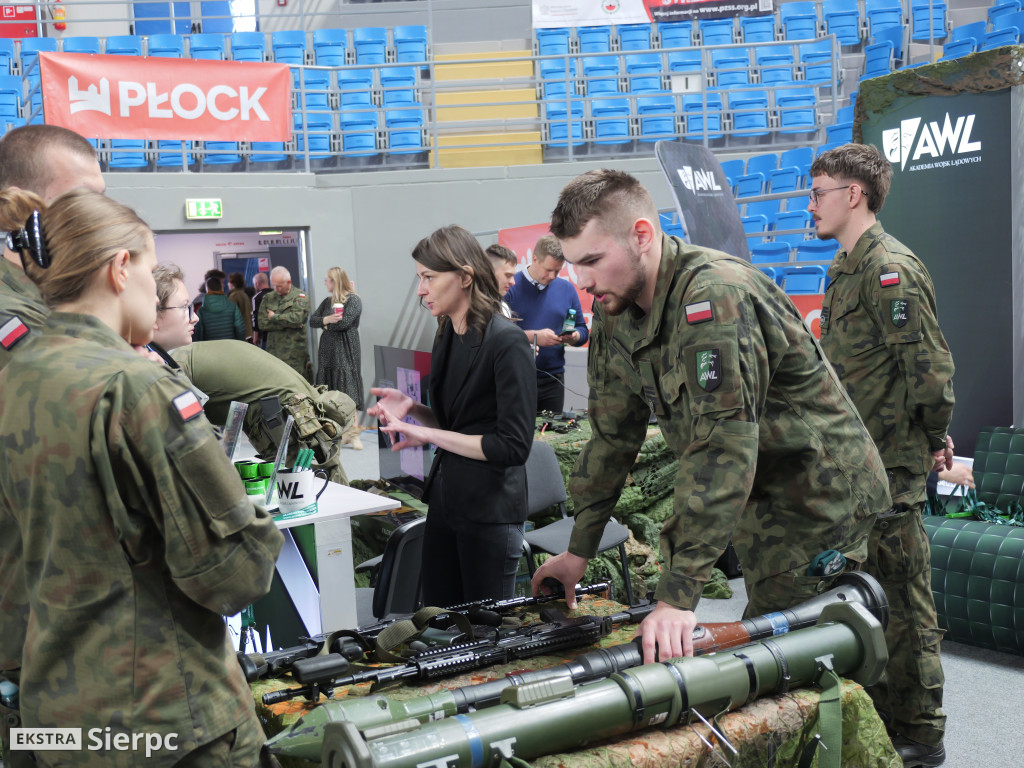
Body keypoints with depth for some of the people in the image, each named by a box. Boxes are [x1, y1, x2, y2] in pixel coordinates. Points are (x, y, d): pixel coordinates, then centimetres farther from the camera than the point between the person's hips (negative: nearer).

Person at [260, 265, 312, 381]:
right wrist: (288, 323, -6)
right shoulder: (267, 298, 14)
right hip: (273, 352, 3)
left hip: (295, 353, -3)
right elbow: (262, 324, 2)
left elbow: (297, 318, -16)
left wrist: (274, 317, -3)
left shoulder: (300, 296, 2)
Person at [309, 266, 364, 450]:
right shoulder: (327, 301, 17)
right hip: (328, 352, 7)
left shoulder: (353, 300, -3)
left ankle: (353, 433, -10)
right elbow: (312, 320, 9)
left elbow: (344, 322, -16)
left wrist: (326, 324, -1)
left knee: (348, 393, -10)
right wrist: (326, 320, -11)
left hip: (346, 353, -7)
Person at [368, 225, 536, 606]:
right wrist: (411, 408, -1)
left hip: (490, 508, -8)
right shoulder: (446, 336, 8)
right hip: (444, 499, 8)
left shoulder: (507, 342, -17)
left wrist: (428, 434, -17)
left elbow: (513, 446, -20)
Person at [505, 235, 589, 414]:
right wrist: (534, 336, -20)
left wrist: (572, 337, -8)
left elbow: (583, 331, 14)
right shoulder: (510, 287, -4)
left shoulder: (567, 289, 11)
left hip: (553, 379, 4)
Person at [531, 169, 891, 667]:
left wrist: (677, 597, -37)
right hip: (760, 501, 8)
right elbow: (612, 434, 6)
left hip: (817, 497, -8)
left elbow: (722, 449, -35)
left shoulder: (713, 297, -29)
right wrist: (579, 551, 5)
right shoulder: (615, 310, -1)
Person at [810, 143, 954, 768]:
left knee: (902, 599, -1)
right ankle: (879, 712, 32)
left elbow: (930, 366, -20)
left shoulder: (890, 268, -16)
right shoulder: (849, 266, 16)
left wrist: (933, 438, -9)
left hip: (890, 465, -10)